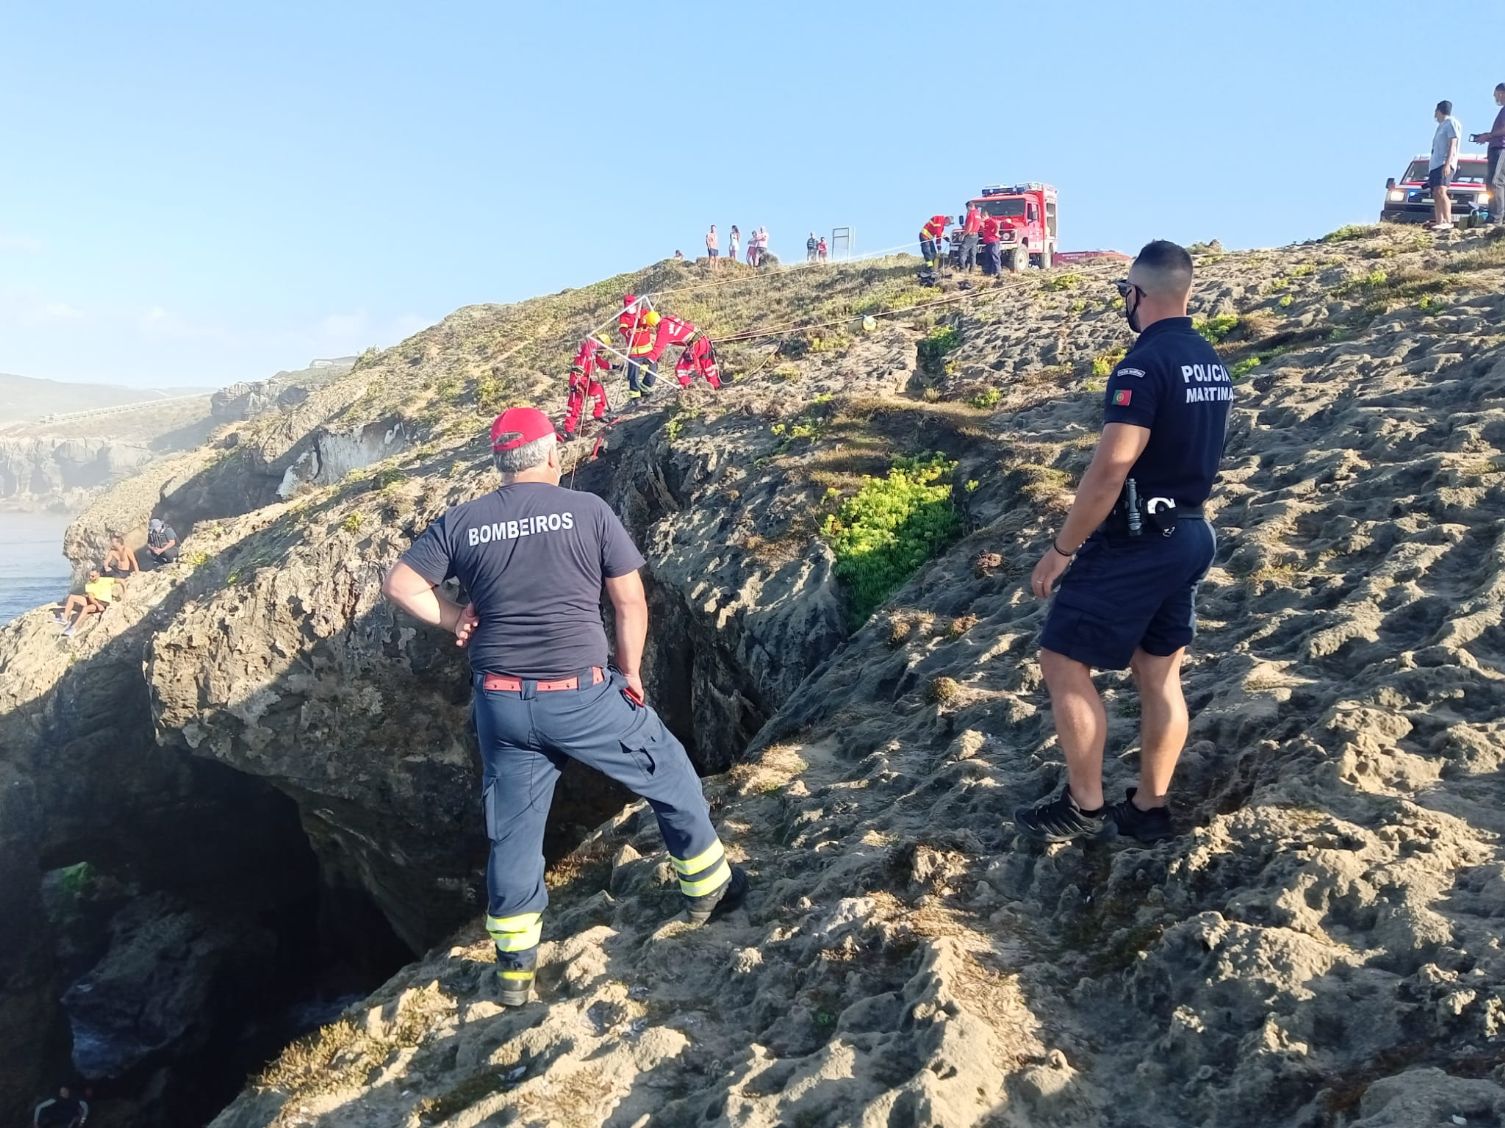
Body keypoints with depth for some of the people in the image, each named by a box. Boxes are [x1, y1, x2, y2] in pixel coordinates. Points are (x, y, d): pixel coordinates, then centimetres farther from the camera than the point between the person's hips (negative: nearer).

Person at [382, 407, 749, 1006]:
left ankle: (515, 968, 27)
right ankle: (708, 887, 34)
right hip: (581, 695, -3)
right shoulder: (588, 509, -5)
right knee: (668, 772, 20)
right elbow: (631, 601, -4)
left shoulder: (460, 522, 2)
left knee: (513, 831, 17)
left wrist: (456, 620, 9)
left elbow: (399, 583, 1)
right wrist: (630, 673, 7)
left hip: (501, 703, 3)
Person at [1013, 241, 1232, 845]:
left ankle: (1085, 808, 8)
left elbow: (1111, 467, -25)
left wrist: (1061, 549, -19)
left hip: (1135, 541, -9)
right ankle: (1148, 808, 23)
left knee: (1063, 663, 1)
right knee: (1160, 676, 14)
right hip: (1189, 535, 9)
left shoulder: (1146, 362, -19)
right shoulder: (1212, 364, 9)